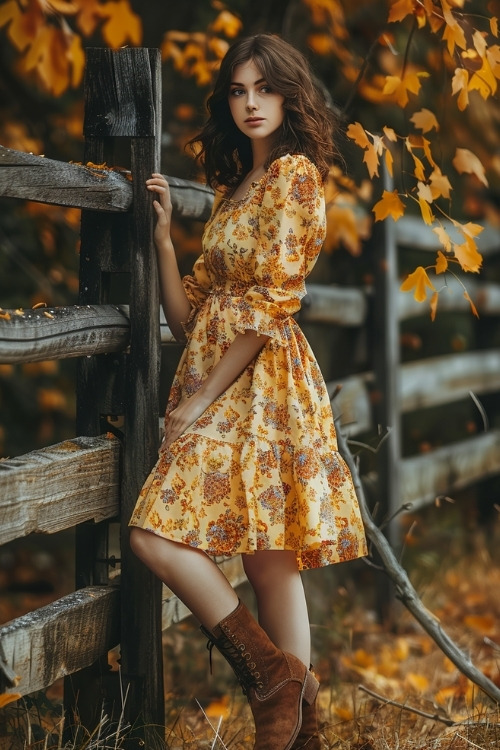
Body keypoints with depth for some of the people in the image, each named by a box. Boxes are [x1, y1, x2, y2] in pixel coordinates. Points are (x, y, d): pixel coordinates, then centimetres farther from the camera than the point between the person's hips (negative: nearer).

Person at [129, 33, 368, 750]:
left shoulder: (295, 173, -5)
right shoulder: (233, 191, 21)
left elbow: (272, 300, -14)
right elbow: (187, 314, 18)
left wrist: (201, 400, -14)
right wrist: (163, 233, 8)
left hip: (259, 386, -8)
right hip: (217, 383, 8)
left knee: (157, 532, -17)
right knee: (269, 559, 5)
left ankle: (272, 671, -12)